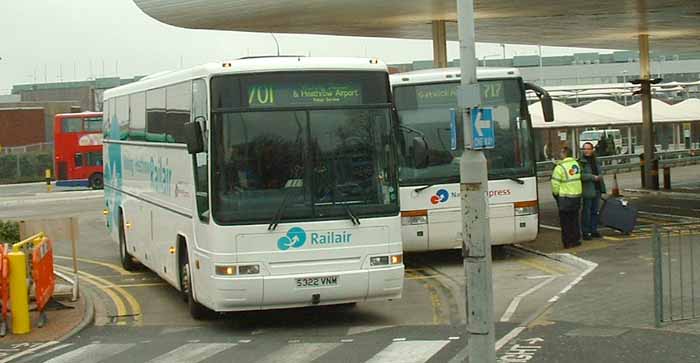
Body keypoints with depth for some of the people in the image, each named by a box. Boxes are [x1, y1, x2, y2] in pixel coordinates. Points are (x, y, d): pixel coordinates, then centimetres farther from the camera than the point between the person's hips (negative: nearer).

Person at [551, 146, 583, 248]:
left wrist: (556, 193, 1)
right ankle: (576, 239, 20)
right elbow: (579, 178, 12)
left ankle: (568, 242, 3)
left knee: (565, 221, 2)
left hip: (565, 197, -7)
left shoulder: (560, 167, -16)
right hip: (577, 195, 7)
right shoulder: (576, 164, 7)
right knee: (574, 219, 16)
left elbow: (555, 183, -16)